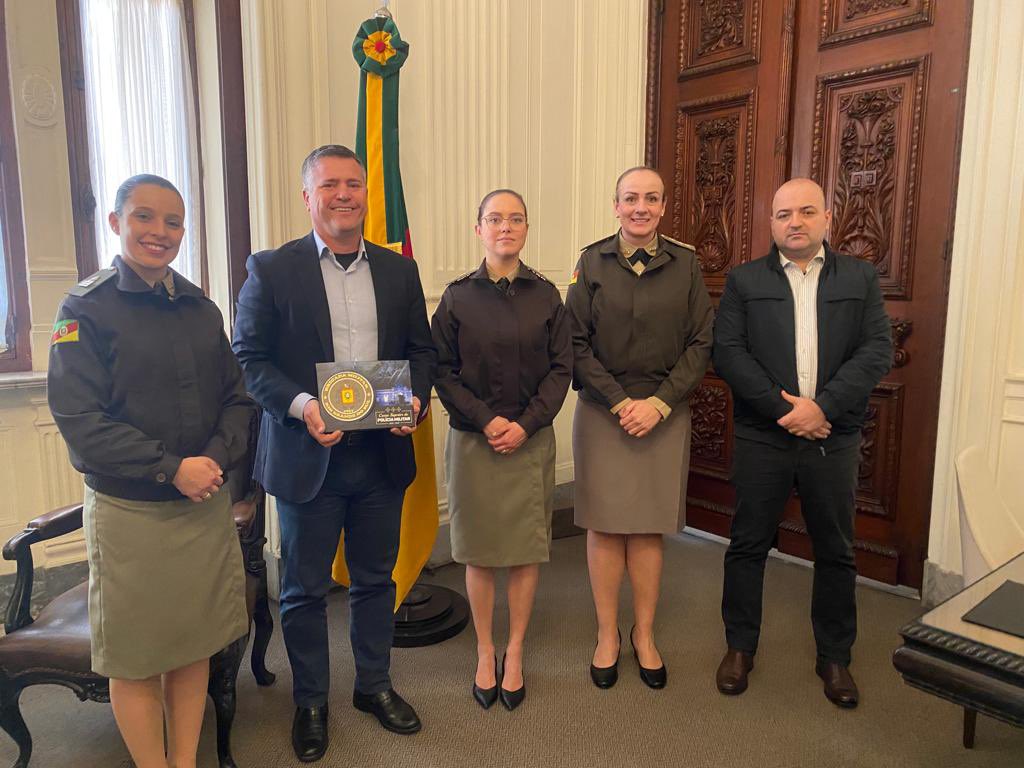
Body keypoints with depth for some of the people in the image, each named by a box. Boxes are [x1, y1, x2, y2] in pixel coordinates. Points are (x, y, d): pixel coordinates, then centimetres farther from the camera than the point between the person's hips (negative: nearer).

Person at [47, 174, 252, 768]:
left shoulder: (200, 308, 7)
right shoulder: (87, 308, -6)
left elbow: (236, 398, 6)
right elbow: (79, 417, -13)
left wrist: (216, 458, -12)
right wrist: (171, 469, -18)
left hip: (207, 505, 4)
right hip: (129, 512, -4)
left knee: (195, 644, 14)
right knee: (137, 658, 10)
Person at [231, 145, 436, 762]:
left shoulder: (399, 270, 7)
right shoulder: (272, 269, -3)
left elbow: (422, 348, 9)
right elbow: (249, 358, -6)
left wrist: (417, 398, -10)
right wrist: (300, 404, -23)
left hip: (382, 453, 3)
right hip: (308, 456, -3)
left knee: (375, 578, 18)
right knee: (305, 588, 13)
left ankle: (375, 685, 39)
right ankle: (311, 702, 34)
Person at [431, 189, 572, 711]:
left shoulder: (546, 296, 2)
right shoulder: (458, 297, 1)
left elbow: (561, 369, 0)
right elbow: (444, 373, -1)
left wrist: (525, 424, -11)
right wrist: (486, 420, -13)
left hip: (532, 439, 1)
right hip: (473, 441, 0)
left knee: (528, 551, 7)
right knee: (479, 553, 8)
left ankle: (514, 653, 25)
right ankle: (485, 653, 26)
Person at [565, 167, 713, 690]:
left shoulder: (685, 264, 3)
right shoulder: (592, 262, 0)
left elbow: (701, 343, 1)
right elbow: (576, 343, -3)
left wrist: (660, 402, -10)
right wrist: (619, 402, -11)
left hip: (665, 413, 1)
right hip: (602, 411, -1)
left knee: (649, 528, 8)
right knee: (604, 526, 5)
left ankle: (644, 635, 26)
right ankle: (607, 635, 23)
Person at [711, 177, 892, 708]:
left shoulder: (860, 278, 7)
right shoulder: (744, 281, 4)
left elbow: (878, 350, -3)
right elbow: (728, 352, -6)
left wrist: (823, 406, -16)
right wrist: (783, 406, -16)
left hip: (834, 439, 1)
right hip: (762, 437, -1)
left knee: (836, 551, 12)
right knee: (748, 544, 9)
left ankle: (834, 657, 31)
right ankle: (740, 647, 26)